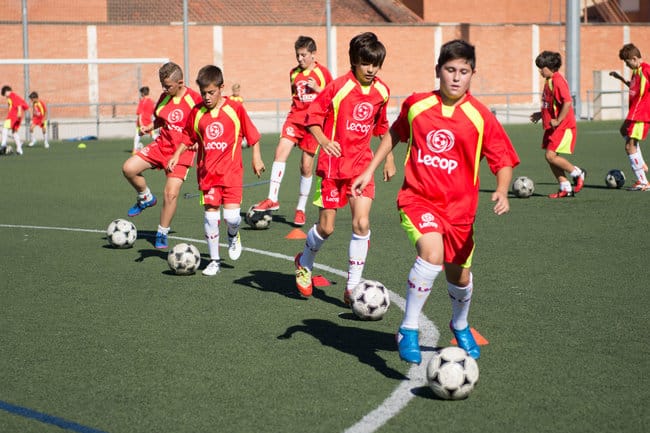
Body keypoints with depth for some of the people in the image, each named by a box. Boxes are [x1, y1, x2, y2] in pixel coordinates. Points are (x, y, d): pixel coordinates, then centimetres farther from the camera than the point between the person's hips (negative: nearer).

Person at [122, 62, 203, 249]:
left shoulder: (194, 99, -12)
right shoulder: (164, 97, 5)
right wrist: (149, 127, 2)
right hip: (161, 145, 5)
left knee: (171, 193, -12)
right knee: (129, 168, -13)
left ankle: (162, 233, 8)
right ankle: (146, 198, 15)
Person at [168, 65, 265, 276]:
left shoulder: (235, 108, -6)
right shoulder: (196, 112, 2)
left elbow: (252, 135, 2)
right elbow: (189, 139, 16)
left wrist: (256, 158, -1)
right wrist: (177, 155, 4)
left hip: (231, 171, -2)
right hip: (207, 172, 3)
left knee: (232, 215, -12)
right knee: (210, 215, 1)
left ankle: (233, 236, 24)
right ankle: (214, 260, 14)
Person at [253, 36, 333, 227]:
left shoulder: (322, 72, 0)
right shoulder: (294, 73, 11)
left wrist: (317, 89, -11)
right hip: (295, 118, 3)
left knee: (306, 166, 1)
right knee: (281, 150, -21)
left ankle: (301, 209, 14)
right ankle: (272, 199, -22)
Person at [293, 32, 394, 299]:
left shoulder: (382, 91, 3)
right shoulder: (338, 87, -13)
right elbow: (312, 117, -8)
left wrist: (389, 159, 19)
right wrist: (323, 141, -25)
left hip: (362, 164, 3)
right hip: (333, 164, -3)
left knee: (362, 224, -12)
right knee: (326, 228, 3)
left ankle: (353, 287, -1)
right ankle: (305, 263, 35)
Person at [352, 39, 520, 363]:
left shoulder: (480, 117, -7)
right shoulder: (416, 104, -2)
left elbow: (504, 161, -4)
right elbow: (395, 133, 18)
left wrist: (501, 192, -24)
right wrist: (369, 170, 15)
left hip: (459, 208, 1)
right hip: (418, 199, -1)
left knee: (460, 277, 12)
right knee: (432, 254, -29)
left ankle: (460, 326, 47)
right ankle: (408, 330, -15)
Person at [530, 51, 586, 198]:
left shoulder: (557, 81, -17)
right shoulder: (549, 81, 14)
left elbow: (567, 102, -26)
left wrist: (558, 121, -25)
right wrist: (541, 114, 22)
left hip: (563, 127, -10)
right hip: (553, 127, 10)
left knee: (551, 156, -15)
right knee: (550, 158, 7)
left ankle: (578, 173, 3)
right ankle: (565, 188, 12)